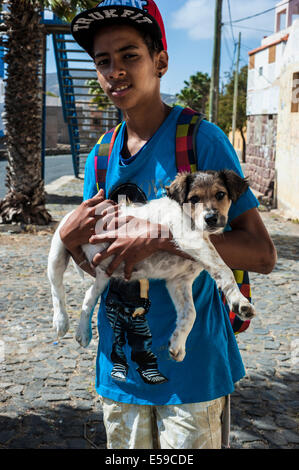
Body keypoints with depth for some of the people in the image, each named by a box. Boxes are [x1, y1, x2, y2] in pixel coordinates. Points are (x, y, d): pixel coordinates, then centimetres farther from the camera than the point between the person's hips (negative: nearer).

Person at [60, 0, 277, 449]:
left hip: (190, 366, -5)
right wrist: (68, 238, -11)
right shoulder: (101, 155, 5)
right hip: (120, 365, 5)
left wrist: (160, 238, -27)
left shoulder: (201, 139, -12)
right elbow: (95, 262, 11)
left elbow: (262, 254, -17)